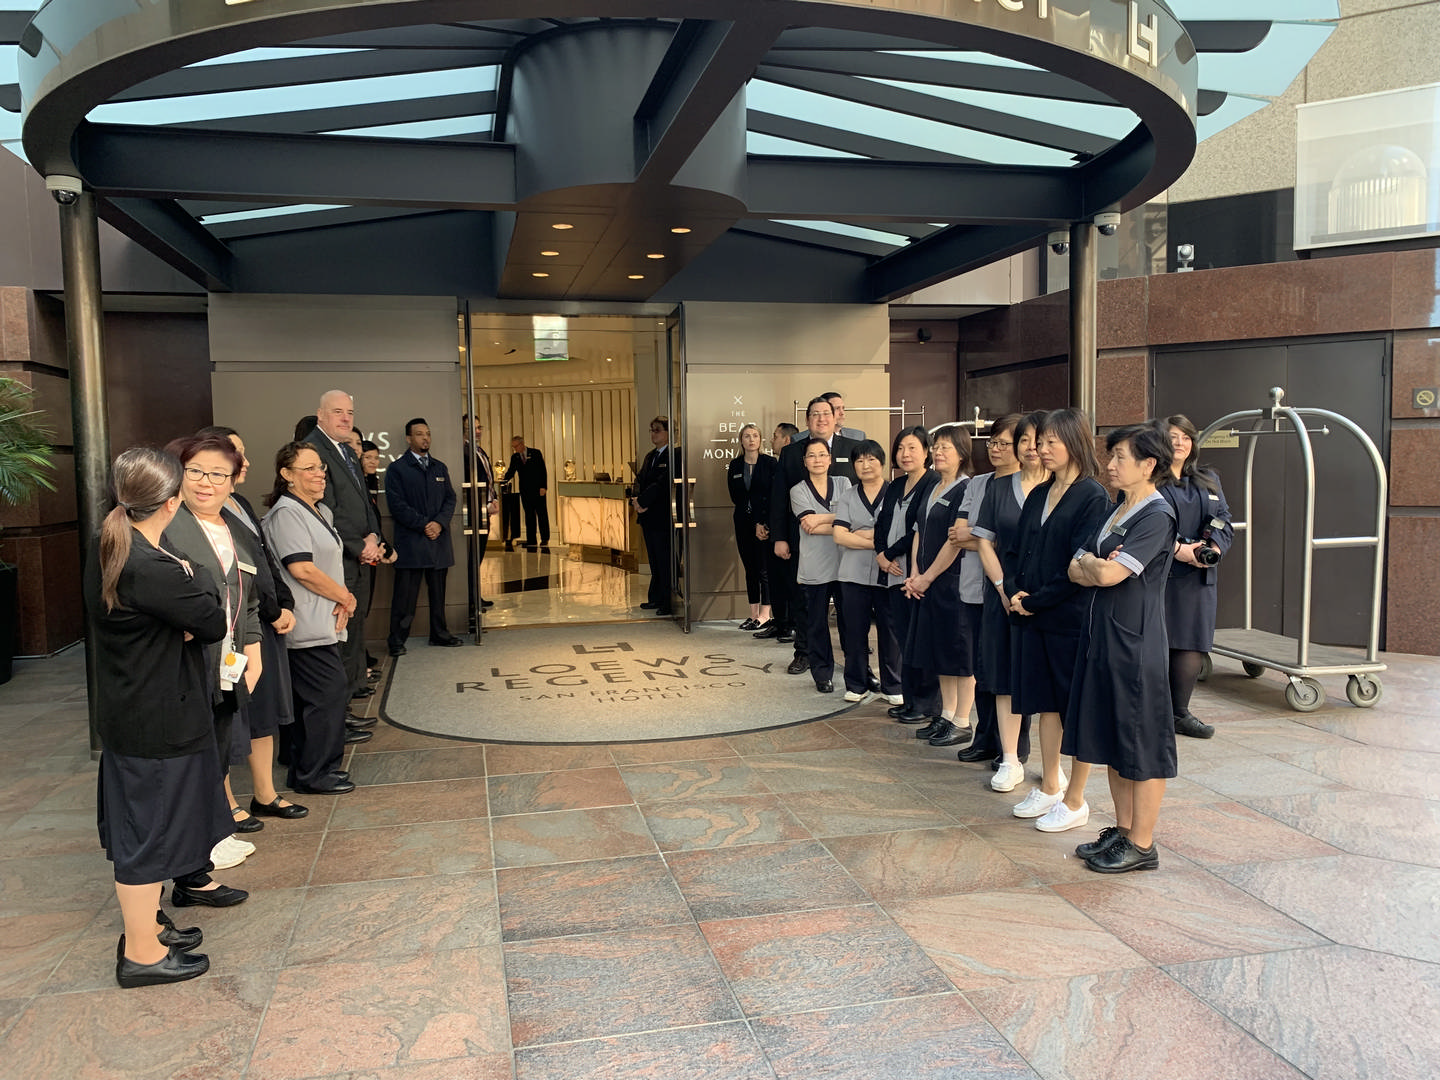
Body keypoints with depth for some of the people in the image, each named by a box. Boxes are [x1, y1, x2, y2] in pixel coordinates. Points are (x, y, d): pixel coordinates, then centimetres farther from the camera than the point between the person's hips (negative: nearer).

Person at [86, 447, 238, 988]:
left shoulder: (106, 549, 3)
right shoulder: (151, 569, -27)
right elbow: (214, 623, -18)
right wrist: (196, 578, -4)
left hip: (125, 709, 10)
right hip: (158, 720, -9)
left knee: (137, 822, 20)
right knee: (149, 827, 3)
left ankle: (145, 922, 36)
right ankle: (141, 953, 17)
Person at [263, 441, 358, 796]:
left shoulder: (322, 511, 16)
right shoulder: (286, 512, -14)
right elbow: (302, 569, -21)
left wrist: (342, 600, 0)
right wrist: (345, 597, -11)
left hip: (323, 620, 10)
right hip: (306, 624, -10)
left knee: (310, 697, 14)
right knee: (329, 690, -8)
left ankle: (306, 771, 23)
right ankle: (314, 774, 3)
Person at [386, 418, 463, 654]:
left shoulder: (439, 467, 17)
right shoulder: (397, 468, 1)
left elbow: (450, 498, 11)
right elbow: (397, 505, -7)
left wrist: (439, 523, -7)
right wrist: (423, 525, -13)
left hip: (439, 538, 5)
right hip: (410, 541, -5)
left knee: (438, 590, 10)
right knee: (405, 593, -3)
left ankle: (439, 633, 21)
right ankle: (397, 640, 4)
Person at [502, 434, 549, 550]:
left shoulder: (536, 453, -2)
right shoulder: (515, 457, 8)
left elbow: (543, 470, -3)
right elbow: (511, 471, 5)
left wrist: (543, 487, -11)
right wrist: (504, 479, -17)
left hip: (537, 489, -3)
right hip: (525, 491, 3)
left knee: (542, 514, 1)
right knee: (529, 515, 5)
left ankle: (545, 539, 7)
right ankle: (531, 540, 8)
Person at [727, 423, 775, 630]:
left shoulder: (770, 463, -1)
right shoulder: (735, 466, 8)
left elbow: (773, 497, -5)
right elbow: (735, 497, 3)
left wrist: (763, 524, -13)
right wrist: (755, 524, -6)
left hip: (766, 522, -4)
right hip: (744, 522, 4)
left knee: (764, 568, -4)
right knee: (750, 569, 7)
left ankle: (764, 615, 1)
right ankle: (753, 614, 11)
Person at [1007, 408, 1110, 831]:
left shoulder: (1092, 496, -11)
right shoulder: (1038, 495, 12)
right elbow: (1018, 550, 14)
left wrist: (1037, 600, -15)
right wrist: (1014, 590, -3)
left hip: (1073, 617, -7)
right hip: (1034, 616, 7)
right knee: (1046, 701, 14)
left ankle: (1075, 801, 14)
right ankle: (1049, 788, 27)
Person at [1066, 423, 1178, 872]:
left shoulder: (1157, 515, -13)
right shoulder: (1117, 512, 14)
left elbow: (1109, 574, -22)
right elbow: (1076, 571, 9)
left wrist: (1092, 563, -2)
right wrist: (1096, 567, -11)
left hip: (1136, 642, -9)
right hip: (1103, 634, 9)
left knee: (1142, 745, 1)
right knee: (1112, 739, 15)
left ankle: (1142, 846, 12)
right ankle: (1122, 831, 27)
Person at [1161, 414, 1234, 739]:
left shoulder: (1209, 481, 20)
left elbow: (1224, 521, 11)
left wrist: (1214, 547, -9)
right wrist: (1176, 549, -21)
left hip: (1199, 577, 5)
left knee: (1192, 642, 4)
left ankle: (1180, 712, 14)